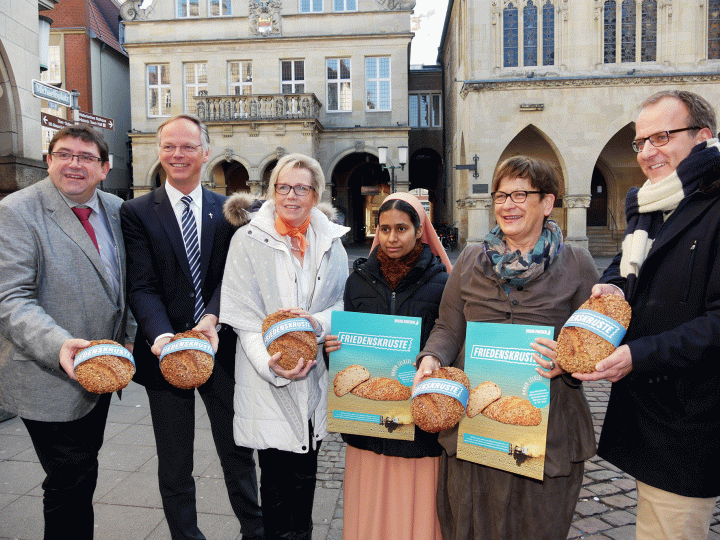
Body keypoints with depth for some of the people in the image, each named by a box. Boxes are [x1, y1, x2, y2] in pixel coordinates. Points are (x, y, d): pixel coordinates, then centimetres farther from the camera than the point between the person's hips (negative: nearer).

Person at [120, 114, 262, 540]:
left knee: (238, 453, 15)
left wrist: (211, 319, -24)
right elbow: (143, 286, -9)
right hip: (166, 351, -1)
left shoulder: (228, 210, 4)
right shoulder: (137, 212, -1)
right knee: (174, 465, 14)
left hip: (221, 347, 1)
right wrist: (161, 335, -26)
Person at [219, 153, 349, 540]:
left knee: (305, 477, 15)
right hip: (268, 379, -3)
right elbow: (243, 316, -8)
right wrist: (269, 363, -23)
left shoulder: (331, 242, 5)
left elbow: (344, 305, 6)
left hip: (314, 377, 3)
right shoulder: (249, 240, -5)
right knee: (276, 478, 5)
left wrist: (318, 322, -16)